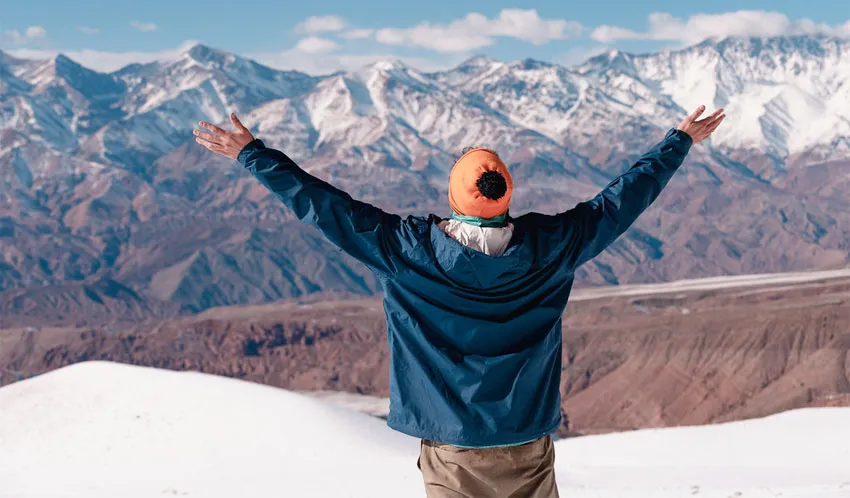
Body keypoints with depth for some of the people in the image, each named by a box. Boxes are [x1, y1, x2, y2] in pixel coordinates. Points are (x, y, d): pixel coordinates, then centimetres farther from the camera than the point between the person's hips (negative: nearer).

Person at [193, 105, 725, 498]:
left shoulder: (410, 250, -15)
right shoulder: (547, 247, -11)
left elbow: (324, 205, -10)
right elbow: (620, 201, 0)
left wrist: (251, 153, 1)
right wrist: (680, 142, 14)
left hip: (450, 453, -1)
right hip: (528, 452, 1)